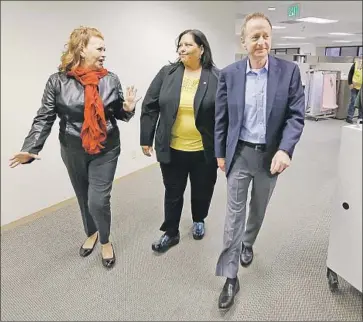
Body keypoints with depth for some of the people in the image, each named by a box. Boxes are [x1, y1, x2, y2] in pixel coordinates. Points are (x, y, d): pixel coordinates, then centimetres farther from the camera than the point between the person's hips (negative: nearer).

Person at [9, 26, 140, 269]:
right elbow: (45, 118, -8)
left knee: (98, 199, -5)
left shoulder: (111, 80, -5)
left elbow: (118, 113, 6)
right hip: (74, 151, 1)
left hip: (106, 149, -1)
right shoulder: (58, 81, -9)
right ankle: (92, 233, 45)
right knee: (84, 198, 17)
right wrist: (30, 148, -20)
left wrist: (128, 109, -18)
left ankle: (106, 240, 24)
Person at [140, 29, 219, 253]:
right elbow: (150, 107, 1)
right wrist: (146, 139, 0)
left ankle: (199, 221, 44)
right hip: (172, 149, 1)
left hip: (204, 151, -1)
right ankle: (171, 233, 30)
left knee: (202, 191, 17)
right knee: (173, 192, 13)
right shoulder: (166, 74, -2)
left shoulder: (216, 77, -6)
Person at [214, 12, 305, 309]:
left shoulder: (289, 71, -5)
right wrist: (220, 153, 4)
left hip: (271, 155, 1)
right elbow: (221, 118, 2)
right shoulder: (229, 74, -3)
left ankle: (247, 244, 49)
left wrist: (285, 149, -21)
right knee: (234, 213, 2)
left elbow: (296, 115, -7)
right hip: (239, 154, 0)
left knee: (258, 208, 20)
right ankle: (230, 277, 13)